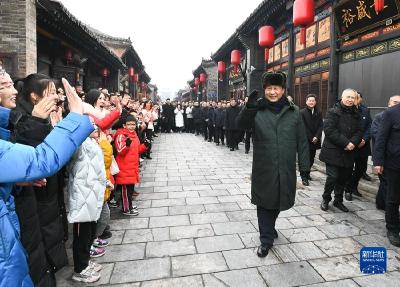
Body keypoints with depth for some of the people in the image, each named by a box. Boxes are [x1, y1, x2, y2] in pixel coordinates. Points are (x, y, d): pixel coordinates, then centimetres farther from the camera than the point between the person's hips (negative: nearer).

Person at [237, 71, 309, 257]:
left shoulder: (294, 112, 3)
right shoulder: (258, 110, -3)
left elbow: (302, 141, 5)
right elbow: (241, 125, -19)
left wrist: (304, 165, 4)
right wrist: (249, 108, -39)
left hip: (286, 169, 3)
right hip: (263, 169, -2)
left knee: (280, 201, 18)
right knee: (265, 202, 6)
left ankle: (269, 227, 46)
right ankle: (266, 239, 21)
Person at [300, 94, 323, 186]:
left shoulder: (318, 113, 8)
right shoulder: (302, 112, -6)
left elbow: (321, 126, 4)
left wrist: (316, 137, -9)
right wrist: (311, 138, -12)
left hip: (315, 140, 4)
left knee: (311, 160, 12)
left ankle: (307, 174, 29)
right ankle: (304, 178, 3)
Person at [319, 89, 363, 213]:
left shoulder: (356, 114, 12)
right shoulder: (333, 112, -6)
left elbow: (359, 131, 8)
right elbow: (329, 130, -16)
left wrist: (353, 142, -12)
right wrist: (345, 143, -19)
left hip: (348, 152, 6)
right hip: (333, 151, -5)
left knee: (344, 177, 12)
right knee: (333, 177, -6)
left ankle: (338, 201, 29)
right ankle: (326, 199, 16)